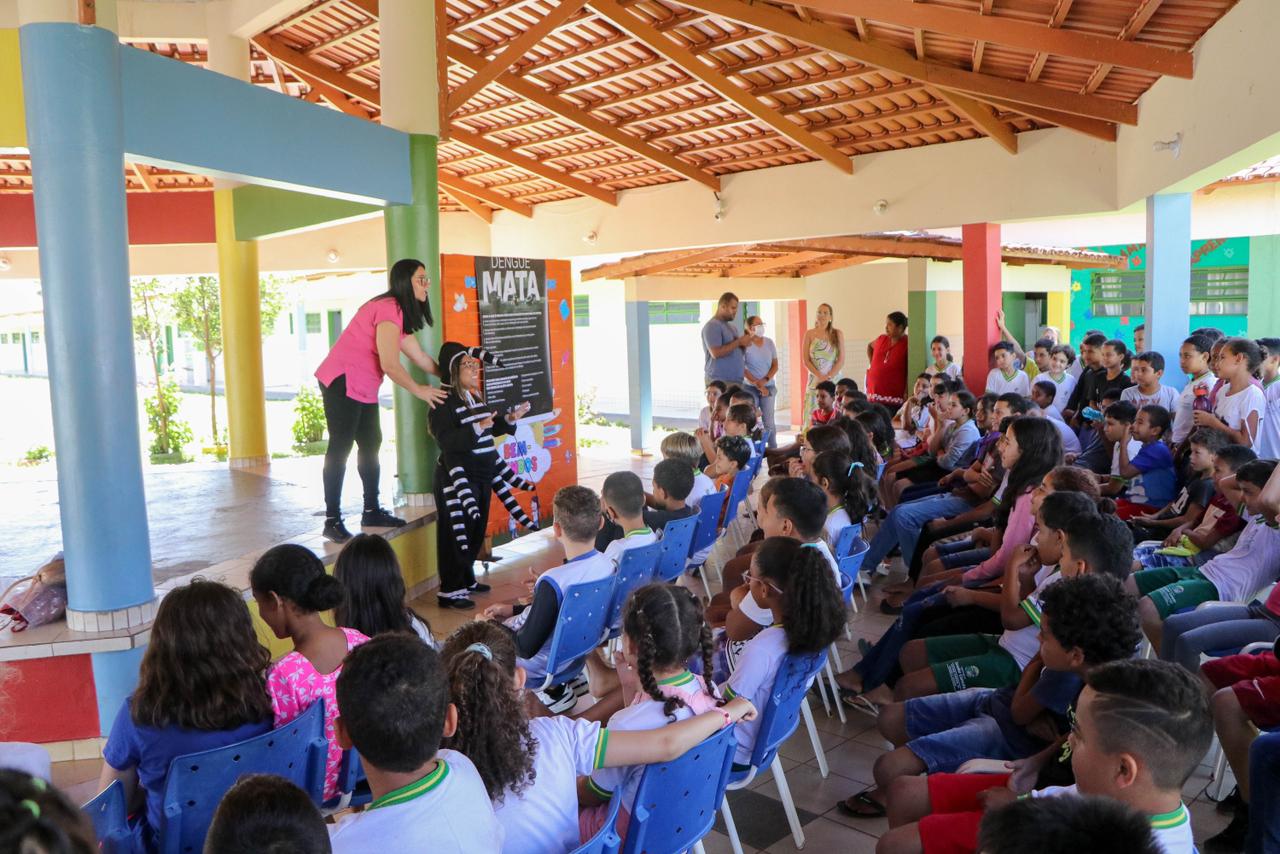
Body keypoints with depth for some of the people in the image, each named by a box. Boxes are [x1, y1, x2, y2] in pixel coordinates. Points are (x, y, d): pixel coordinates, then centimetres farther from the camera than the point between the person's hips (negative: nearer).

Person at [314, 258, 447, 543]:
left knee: (371, 444, 14)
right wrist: (419, 391, -12)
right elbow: (389, 364, -23)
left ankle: (372, 511, 23)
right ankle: (332, 521, -5)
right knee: (340, 447, -9)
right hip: (342, 381, -11)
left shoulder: (399, 314, 15)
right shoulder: (388, 309, -18)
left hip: (364, 388, 11)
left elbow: (419, 357, 18)